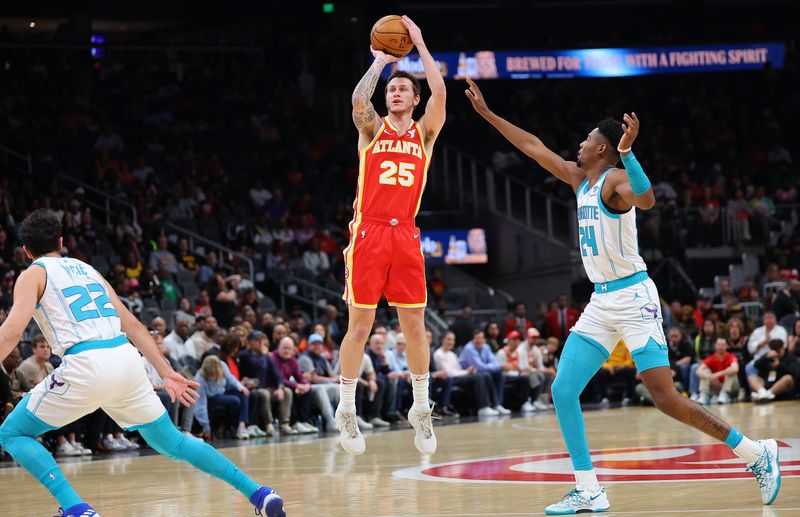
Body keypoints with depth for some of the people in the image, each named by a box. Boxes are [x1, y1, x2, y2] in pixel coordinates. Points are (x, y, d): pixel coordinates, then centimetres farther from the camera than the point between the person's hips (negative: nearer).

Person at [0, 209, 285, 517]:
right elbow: (133, 325, 22)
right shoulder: (87, 270, 26)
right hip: (127, 358, 6)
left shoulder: (33, 275, 9)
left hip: (86, 365, -6)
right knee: (171, 442, 22)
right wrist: (167, 373, 22)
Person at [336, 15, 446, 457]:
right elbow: (358, 100, -16)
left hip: (406, 237, 2)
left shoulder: (425, 132, 10)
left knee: (414, 326, 3)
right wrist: (379, 61, -5)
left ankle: (421, 409, 14)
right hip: (369, 233, -2)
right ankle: (346, 411, 9)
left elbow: (440, 93, -7)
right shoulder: (372, 128, 6)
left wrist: (419, 44, -3)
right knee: (360, 326, 0)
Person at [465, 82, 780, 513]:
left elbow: (646, 200, -35)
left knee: (666, 399, -12)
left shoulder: (615, 178, -12)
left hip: (633, 298, -9)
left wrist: (626, 151, -44)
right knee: (563, 391, -1)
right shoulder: (579, 178, 13)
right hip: (601, 303, 9)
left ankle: (757, 454, -1)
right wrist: (486, 112, 23)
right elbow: (533, 147, 21)